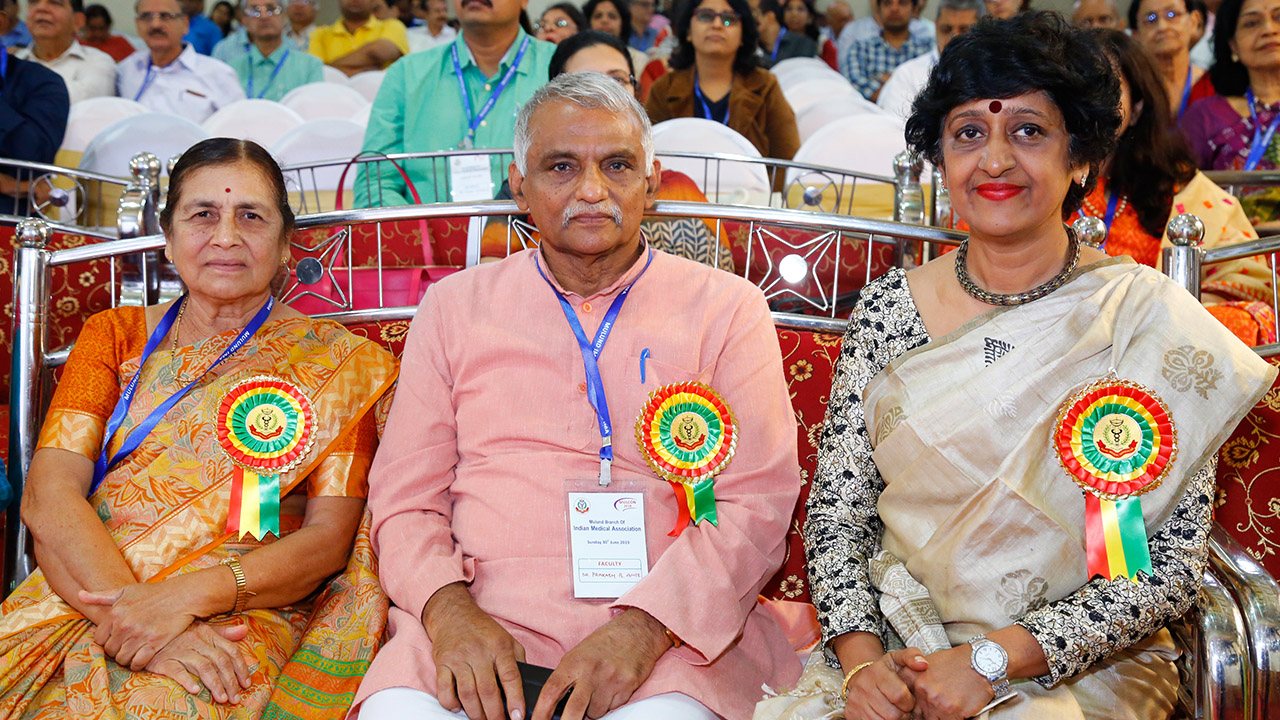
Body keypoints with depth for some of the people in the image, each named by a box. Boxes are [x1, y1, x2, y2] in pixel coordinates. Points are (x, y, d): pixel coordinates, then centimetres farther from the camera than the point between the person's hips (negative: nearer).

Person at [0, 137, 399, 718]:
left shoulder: (339, 364, 9)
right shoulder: (115, 337, 16)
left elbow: (329, 537, 0)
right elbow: (47, 493, 1)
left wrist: (191, 595, -17)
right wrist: (129, 611, -18)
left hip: (244, 620, -2)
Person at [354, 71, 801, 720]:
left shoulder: (726, 308, 10)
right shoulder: (454, 307, 16)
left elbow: (757, 503, 2)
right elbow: (405, 496, 12)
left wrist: (645, 625, -13)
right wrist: (448, 610, -9)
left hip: (668, 634, -1)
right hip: (483, 618, 2)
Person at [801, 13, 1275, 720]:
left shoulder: (1152, 322, -5)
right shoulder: (889, 307, 3)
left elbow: (1172, 564, -8)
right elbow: (837, 508, 4)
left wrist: (992, 661, -15)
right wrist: (861, 656, -12)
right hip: (897, 653, 3)